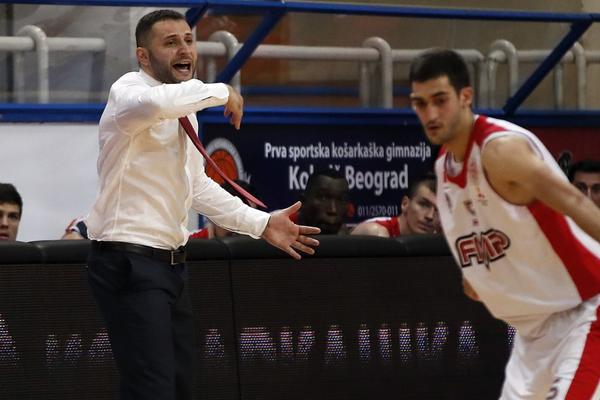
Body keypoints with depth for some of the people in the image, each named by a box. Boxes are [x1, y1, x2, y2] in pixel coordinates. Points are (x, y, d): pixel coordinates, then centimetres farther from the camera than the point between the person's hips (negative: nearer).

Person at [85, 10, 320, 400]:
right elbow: (153, 103, -38)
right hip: (130, 263, -10)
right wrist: (220, 92, -22)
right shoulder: (129, 91, -12)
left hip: (171, 263, 10)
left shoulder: (184, 107, 15)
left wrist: (262, 223, 18)